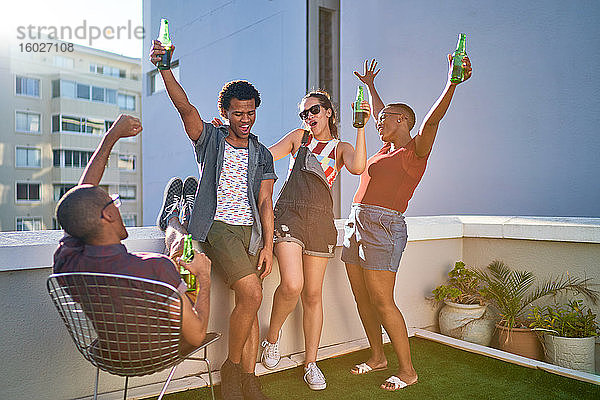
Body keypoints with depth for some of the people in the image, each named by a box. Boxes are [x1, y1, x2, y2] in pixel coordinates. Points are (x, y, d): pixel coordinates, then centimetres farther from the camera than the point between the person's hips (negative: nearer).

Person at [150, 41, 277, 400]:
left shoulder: (262, 154, 13)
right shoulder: (210, 139, 6)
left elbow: (265, 202, 5)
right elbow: (185, 107, -12)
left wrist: (267, 246, -4)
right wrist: (165, 69, -28)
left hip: (251, 230, 4)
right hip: (218, 226, -4)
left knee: (250, 304, 1)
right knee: (251, 294, -19)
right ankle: (231, 367, 3)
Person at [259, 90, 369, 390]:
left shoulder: (341, 147, 15)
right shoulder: (298, 137, 17)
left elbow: (357, 167, -8)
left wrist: (361, 128, -13)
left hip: (320, 219, 1)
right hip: (290, 212, -1)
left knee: (313, 295, 5)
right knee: (292, 285, -21)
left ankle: (311, 363, 21)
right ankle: (272, 336, 8)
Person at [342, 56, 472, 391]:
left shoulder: (415, 150, -3)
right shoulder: (388, 148, 19)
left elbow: (433, 119, -21)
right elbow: (381, 113, 36)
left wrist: (452, 83, -36)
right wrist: (370, 85, 48)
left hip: (384, 226, -8)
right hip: (357, 223, 9)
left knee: (382, 301, -7)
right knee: (362, 297, 12)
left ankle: (408, 369, 8)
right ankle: (378, 356, 27)